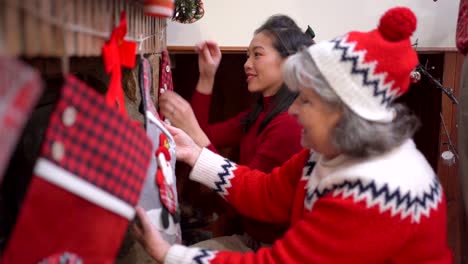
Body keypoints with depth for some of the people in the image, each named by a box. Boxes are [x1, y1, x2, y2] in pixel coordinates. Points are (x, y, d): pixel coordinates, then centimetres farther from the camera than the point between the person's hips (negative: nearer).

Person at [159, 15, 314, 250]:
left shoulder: (291, 123, -22)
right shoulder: (259, 115, 8)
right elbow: (206, 135, 9)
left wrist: (193, 132, -25)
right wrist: (206, 77, 4)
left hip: (274, 249, -8)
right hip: (246, 239, 8)